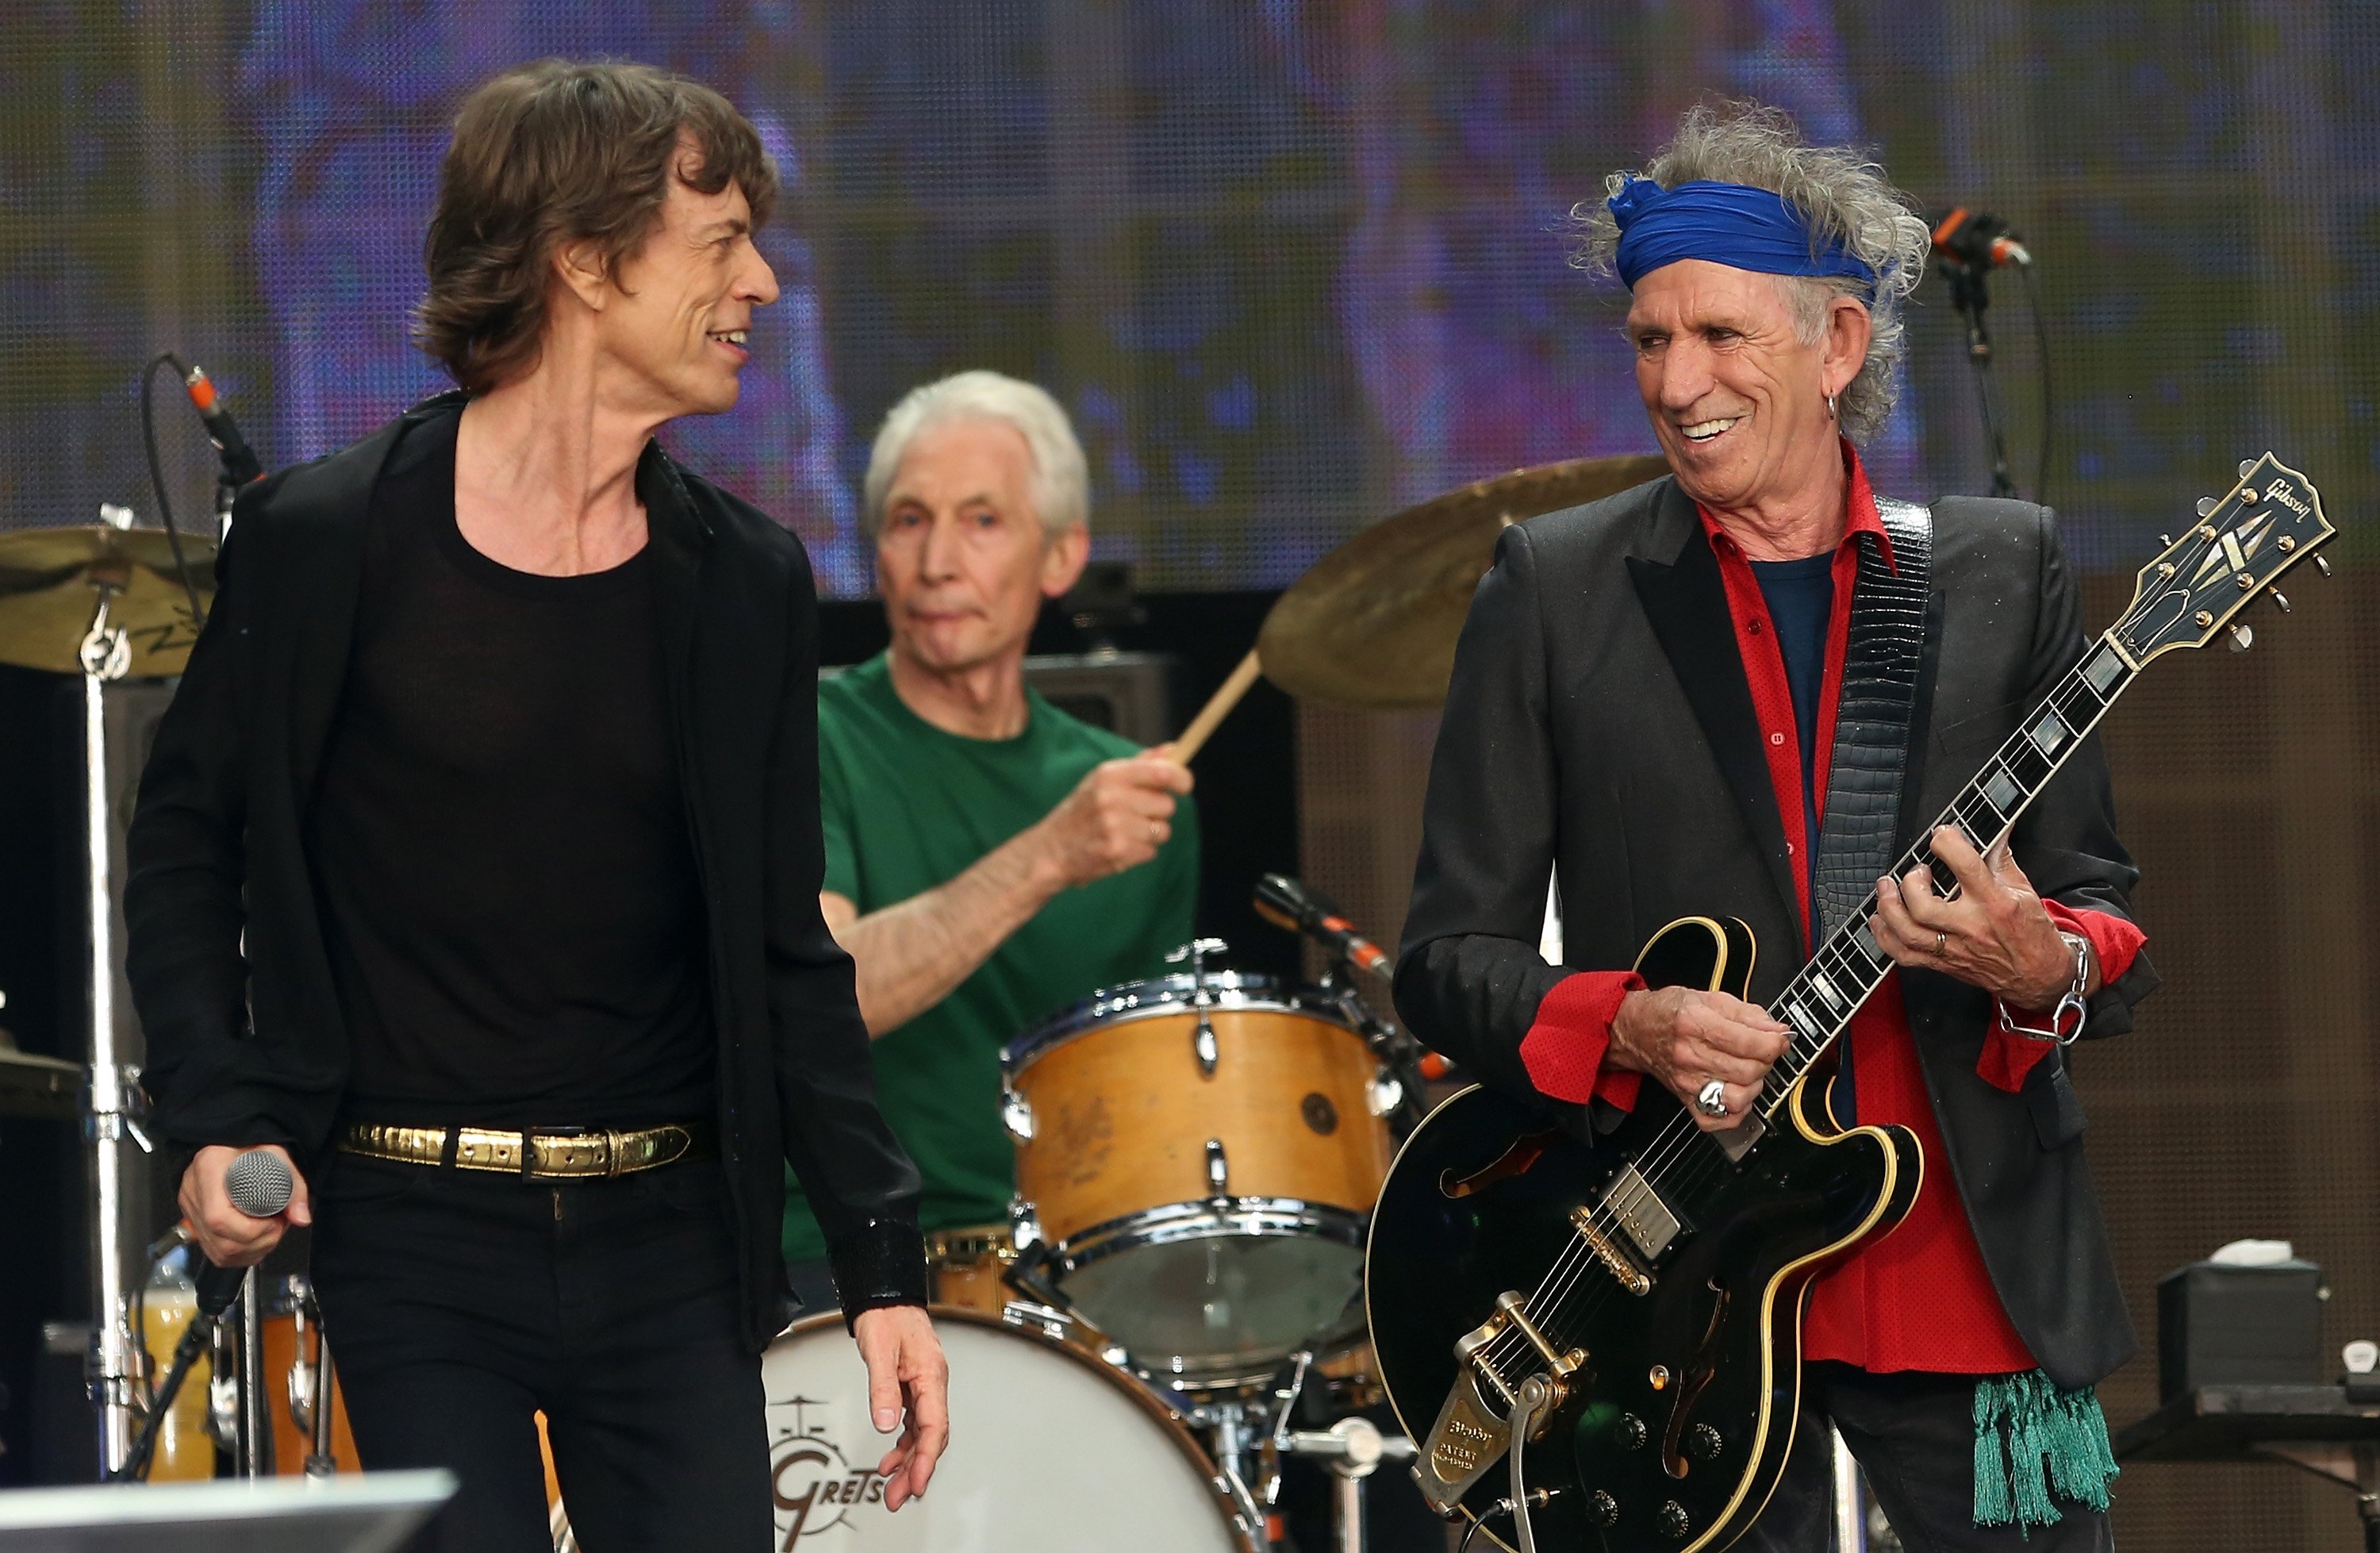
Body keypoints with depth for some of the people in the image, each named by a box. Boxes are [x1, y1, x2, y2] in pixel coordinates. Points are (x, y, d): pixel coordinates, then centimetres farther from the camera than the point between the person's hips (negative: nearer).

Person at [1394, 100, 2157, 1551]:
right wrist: (1632, 1027, -16)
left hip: (1980, 1267, 1)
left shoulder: (2007, 570, 8)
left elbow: (2106, 904, 8)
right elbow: (1450, 952, 3)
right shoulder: (1556, 588, 3)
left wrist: (2042, 968, -15)